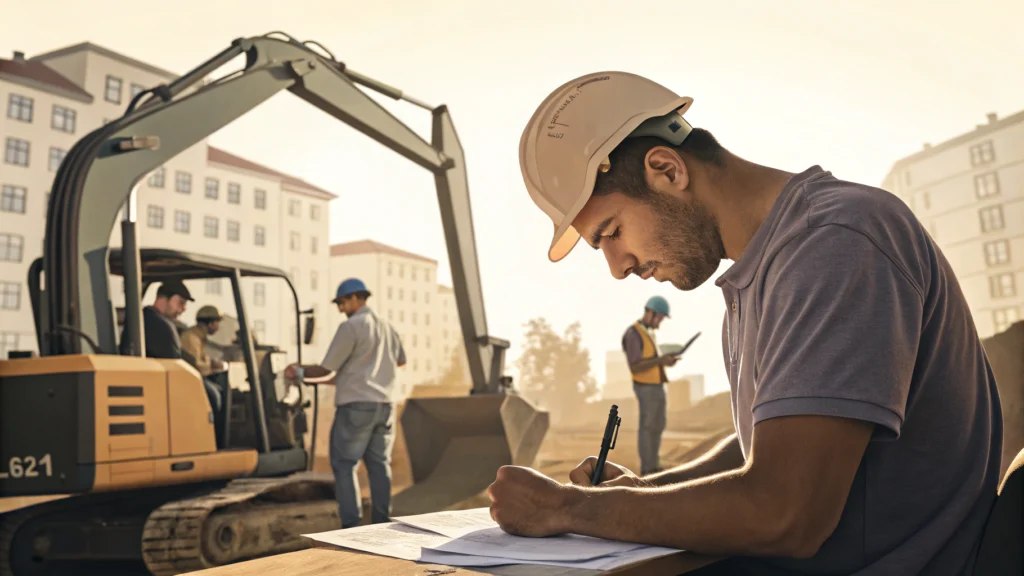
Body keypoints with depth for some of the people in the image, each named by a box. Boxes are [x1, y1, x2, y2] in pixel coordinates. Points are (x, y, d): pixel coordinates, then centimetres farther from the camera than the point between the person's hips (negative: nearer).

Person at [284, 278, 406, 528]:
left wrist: (299, 372, 7)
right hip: (385, 404, 7)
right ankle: (381, 522, 12)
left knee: (344, 464, 1)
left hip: (356, 404, -7)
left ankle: (351, 525, -3)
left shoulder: (350, 327, -9)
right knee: (379, 463, 10)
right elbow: (400, 360, 27)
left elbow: (325, 369, -9)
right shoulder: (386, 327, 13)